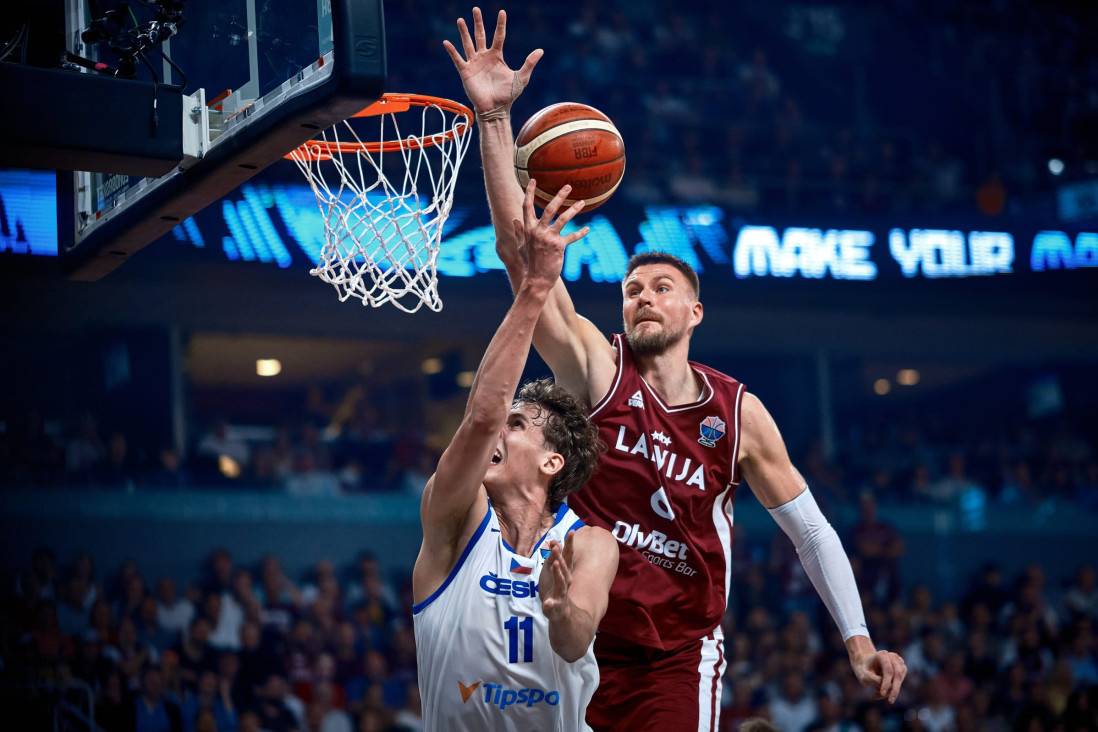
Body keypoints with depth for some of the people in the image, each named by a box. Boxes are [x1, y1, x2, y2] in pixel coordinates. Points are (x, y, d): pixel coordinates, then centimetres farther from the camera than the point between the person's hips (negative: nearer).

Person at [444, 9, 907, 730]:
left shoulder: (738, 412, 0)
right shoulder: (598, 368, -2)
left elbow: (811, 531, 8)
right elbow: (520, 247, -12)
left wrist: (858, 641, -3)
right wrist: (495, 118, -21)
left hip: (680, 662, 0)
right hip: (584, 652, 0)